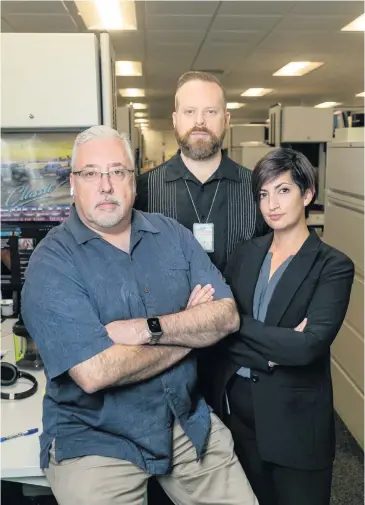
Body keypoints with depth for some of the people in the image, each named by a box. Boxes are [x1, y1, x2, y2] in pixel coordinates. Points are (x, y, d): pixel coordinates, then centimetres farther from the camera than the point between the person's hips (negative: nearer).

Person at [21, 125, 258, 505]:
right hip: (94, 439, -3)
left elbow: (227, 316, -6)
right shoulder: (51, 263, -15)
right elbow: (94, 373, -26)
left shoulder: (173, 235, 0)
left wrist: (149, 329, -22)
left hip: (187, 421, 4)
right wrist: (190, 331, -13)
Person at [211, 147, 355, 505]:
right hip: (235, 403, 5)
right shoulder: (245, 253, 3)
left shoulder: (333, 266, -11)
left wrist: (235, 322, -19)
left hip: (294, 415, -4)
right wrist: (273, 349, -18)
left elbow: (309, 346, -23)